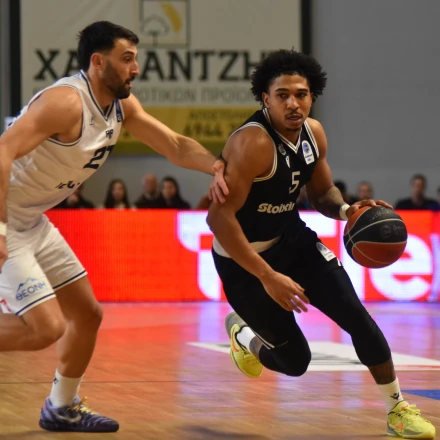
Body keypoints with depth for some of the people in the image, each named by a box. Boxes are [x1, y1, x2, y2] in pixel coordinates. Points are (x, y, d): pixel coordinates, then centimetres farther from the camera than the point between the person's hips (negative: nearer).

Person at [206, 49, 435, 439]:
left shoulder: (313, 133, -5)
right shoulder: (252, 143, -29)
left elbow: (322, 193, 12)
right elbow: (219, 217, -32)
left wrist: (346, 210, -13)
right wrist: (267, 277, -33)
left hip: (291, 239, 6)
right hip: (245, 257, -6)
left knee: (355, 315, -8)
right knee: (295, 361, 0)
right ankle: (241, 333, 34)